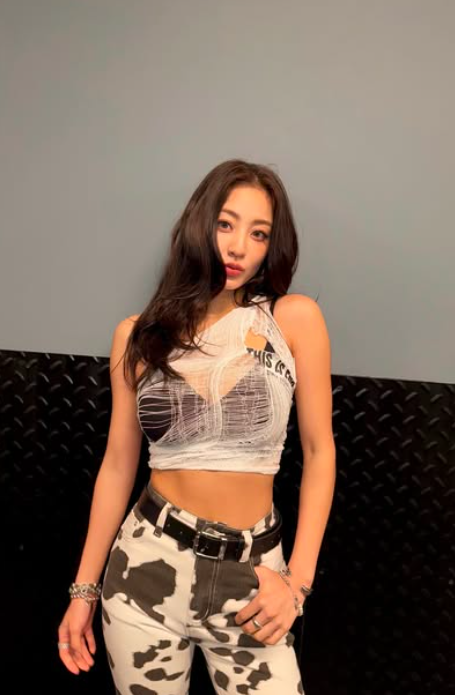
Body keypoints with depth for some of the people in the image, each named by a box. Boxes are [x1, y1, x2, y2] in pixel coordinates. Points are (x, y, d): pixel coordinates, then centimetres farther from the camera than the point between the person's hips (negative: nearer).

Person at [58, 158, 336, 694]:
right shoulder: (137, 334, -1)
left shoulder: (295, 318, -5)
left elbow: (319, 450, 0)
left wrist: (298, 578, -5)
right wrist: (84, 587, 8)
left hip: (252, 573, -1)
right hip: (148, 563, 1)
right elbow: (118, 464, 5)